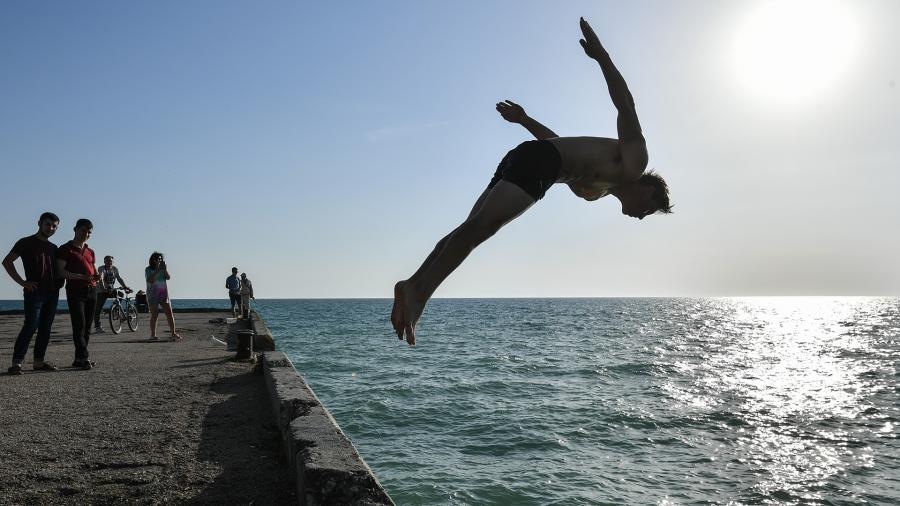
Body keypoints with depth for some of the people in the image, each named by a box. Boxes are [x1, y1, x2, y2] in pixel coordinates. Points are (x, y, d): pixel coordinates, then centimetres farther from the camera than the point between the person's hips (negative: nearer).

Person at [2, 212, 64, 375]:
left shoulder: (53, 248, 19)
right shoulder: (26, 243, 1)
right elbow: (7, 262, -4)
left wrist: (60, 281, 8)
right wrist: (22, 282, -11)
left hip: (52, 293, 6)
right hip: (34, 292, -6)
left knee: (45, 328, 6)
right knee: (31, 326, -14)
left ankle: (39, 361, 12)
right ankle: (16, 362, -11)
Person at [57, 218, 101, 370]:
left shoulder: (90, 251, 21)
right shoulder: (66, 249, 2)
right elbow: (61, 271, -7)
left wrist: (97, 276, 2)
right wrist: (81, 276, -19)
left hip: (91, 290, 6)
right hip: (75, 290, -6)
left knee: (87, 326, 4)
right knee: (79, 324, -14)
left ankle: (79, 359, 9)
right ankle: (84, 358, -18)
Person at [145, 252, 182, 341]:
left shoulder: (163, 268, 9)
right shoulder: (148, 269, -1)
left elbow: (168, 277, -6)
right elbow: (150, 280, -17)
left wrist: (164, 269, -20)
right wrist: (157, 270, -21)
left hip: (164, 294, 3)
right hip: (153, 295, -3)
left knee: (169, 313, -4)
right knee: (154, 315, -3)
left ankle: (173, 333, -2)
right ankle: (153, 335, 6)